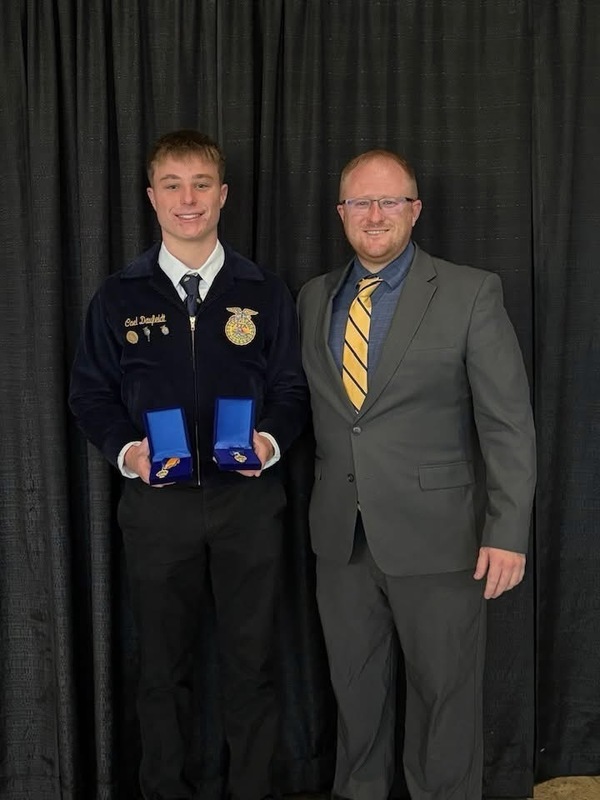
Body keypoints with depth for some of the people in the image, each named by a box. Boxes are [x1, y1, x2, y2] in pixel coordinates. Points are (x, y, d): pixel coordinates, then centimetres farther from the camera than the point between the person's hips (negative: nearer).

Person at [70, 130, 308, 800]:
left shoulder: (265, 294, 4)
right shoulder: (118, 297, 4)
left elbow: (290, 387, 6)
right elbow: (91, 393, 6)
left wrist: (271, 438, -14)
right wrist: (126, 449, -12)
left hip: (247, 499, 0)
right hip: (157, 501, 0)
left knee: (250, 662, 8)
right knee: (162, 665, 11)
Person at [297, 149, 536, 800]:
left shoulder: (470, 293, -6)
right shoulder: (315, 298, 8)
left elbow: (508, 422, -9)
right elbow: (310, 406, 13)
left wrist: (507, 533, -14)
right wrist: (316, 502, 7)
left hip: (435, 535, -4)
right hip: (341, 538, 4)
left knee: (444, 693, 9)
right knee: (354, 689, 17)